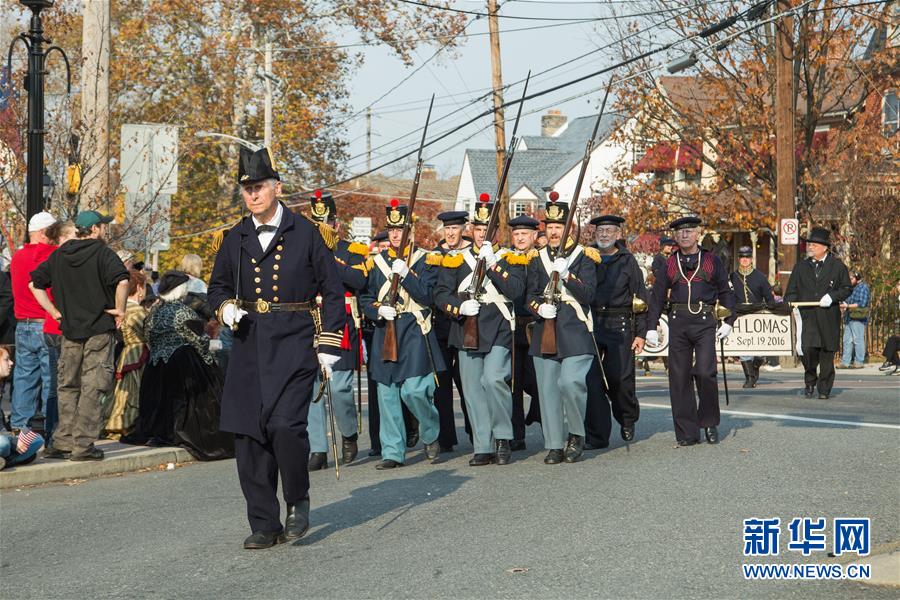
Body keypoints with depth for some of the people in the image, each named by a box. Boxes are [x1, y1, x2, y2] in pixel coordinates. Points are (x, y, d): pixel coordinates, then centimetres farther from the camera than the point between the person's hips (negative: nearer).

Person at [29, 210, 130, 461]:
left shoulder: (58, 255, 11)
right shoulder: (102, 253, -8)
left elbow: (34, 283, 13)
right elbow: (122, 280, -24)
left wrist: (55, 312, 11)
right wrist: (119, 310, -10)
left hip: (69, 329, 5)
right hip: (100, 330, -5)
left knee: (68, 387, 13)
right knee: (93, 388, -2)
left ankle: (62, 443, 13)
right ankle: (83, 445, -5)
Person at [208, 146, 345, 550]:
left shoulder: (305, 234, 0)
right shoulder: (235, 239, 10)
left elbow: (332, 290, 3)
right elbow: (217, 286, 23)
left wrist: (328, 345, -3)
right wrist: (225, 308, -1)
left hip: (294, 345, -4)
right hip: (249, 346, 4)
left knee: (286, 425, -18)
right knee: (248, 434, 0)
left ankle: (298, 501, 8)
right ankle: (264, 524, 11)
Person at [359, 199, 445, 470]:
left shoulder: (425, 260, 2)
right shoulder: (376, 262, 12)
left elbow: (428, 296, -8)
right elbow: (365, 298, 13)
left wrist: (405, 274, -17)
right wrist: (378, 310, -7)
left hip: (414, 333, -4)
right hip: (384, 333, 4)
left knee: (414, 391, -13)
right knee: (387, 394, 3)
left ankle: (431, 435, 15)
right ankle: (393, 452, 9)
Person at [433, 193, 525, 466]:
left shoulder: (509, 258, 5)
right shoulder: (456, 260, 11)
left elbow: (516, 290, -11)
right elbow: (441, 293, 6)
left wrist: (492, 264, -15)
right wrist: (459, 307, -12)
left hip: (498, 331, -3)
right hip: (467, 331, 3)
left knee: (493, 380, -20)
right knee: (473, 390, 2)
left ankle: (503, 437, -2)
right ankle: (483, 448, 8)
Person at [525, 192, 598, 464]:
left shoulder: (584, 257, 4)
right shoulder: (537, 259, 14)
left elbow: (588, 295, -6)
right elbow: (530, 296, 10)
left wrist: (568, 276, -20)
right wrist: (540, 307, -13)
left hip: (575, 332, -4)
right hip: (544, 332, 4)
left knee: (571, 382, -18)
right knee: (548, 388, 2)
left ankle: (577, 435, 3)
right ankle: (554, 445, 9)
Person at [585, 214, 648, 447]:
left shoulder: (628, 261, 8)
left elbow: (640, 298, 7)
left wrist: (640, 333, 0)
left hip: (620, 326, -1)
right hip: (589, 325, 2)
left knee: (620, 378, -5)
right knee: (591, 380, -6)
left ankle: (628, 419, 25)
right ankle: (597, 435, 0)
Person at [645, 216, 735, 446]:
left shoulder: (712, 261, 9)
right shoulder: (670, 264, 12)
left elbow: (726, 292, 12)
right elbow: (657, 296, 11)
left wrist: (728, 321, 1)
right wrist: (651, 327, 4)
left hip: (704, 323, -2)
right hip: (678, 323, 2)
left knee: (704, 373, -14)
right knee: (679, 377, 0)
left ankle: (710, 423, 7)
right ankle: (687, 432, 6)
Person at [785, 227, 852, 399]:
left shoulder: (837, 266, 5)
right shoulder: (801, 267, 12)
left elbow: (846, 289, 6)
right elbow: (792, 292, 13)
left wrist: (831, 297, -11)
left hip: (829, 319, -1)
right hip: (807, 317, 1)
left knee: (827, 353, 1)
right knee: (808, 349, -15)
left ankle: (824, 389, 13)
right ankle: (810, 382, 7)